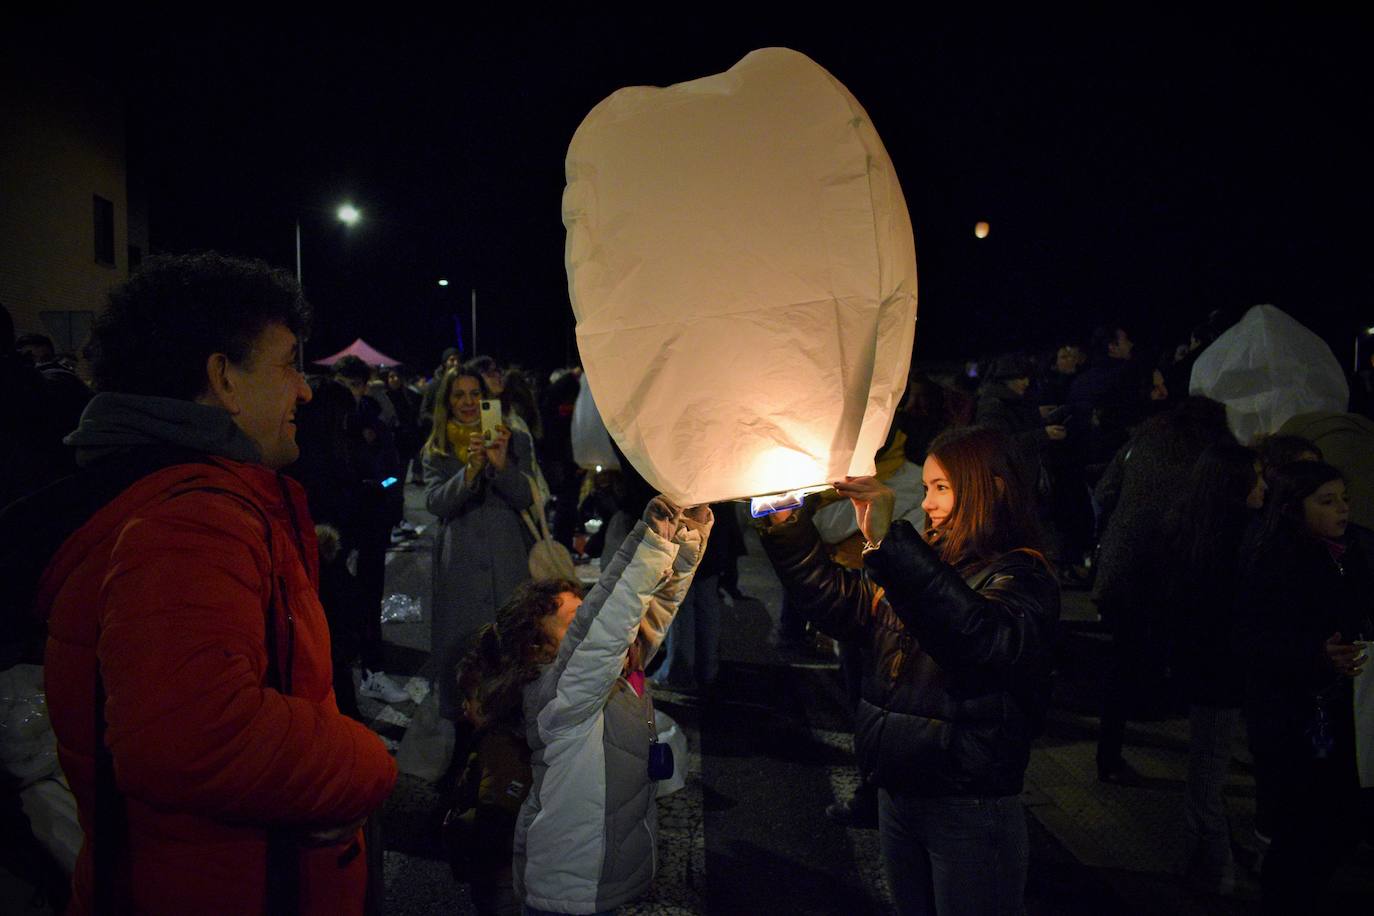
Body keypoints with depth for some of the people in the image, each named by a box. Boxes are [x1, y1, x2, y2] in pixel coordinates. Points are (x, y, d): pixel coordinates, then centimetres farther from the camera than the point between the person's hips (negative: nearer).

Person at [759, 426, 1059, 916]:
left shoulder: (1020, 576, -15)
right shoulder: (921, 561, 8)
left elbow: (982, 638, -36)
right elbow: (840, 601, 8)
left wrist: (888, 541, -41)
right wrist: (786, 526, -2)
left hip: (969, 808, -7)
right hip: (898, 794, 7)